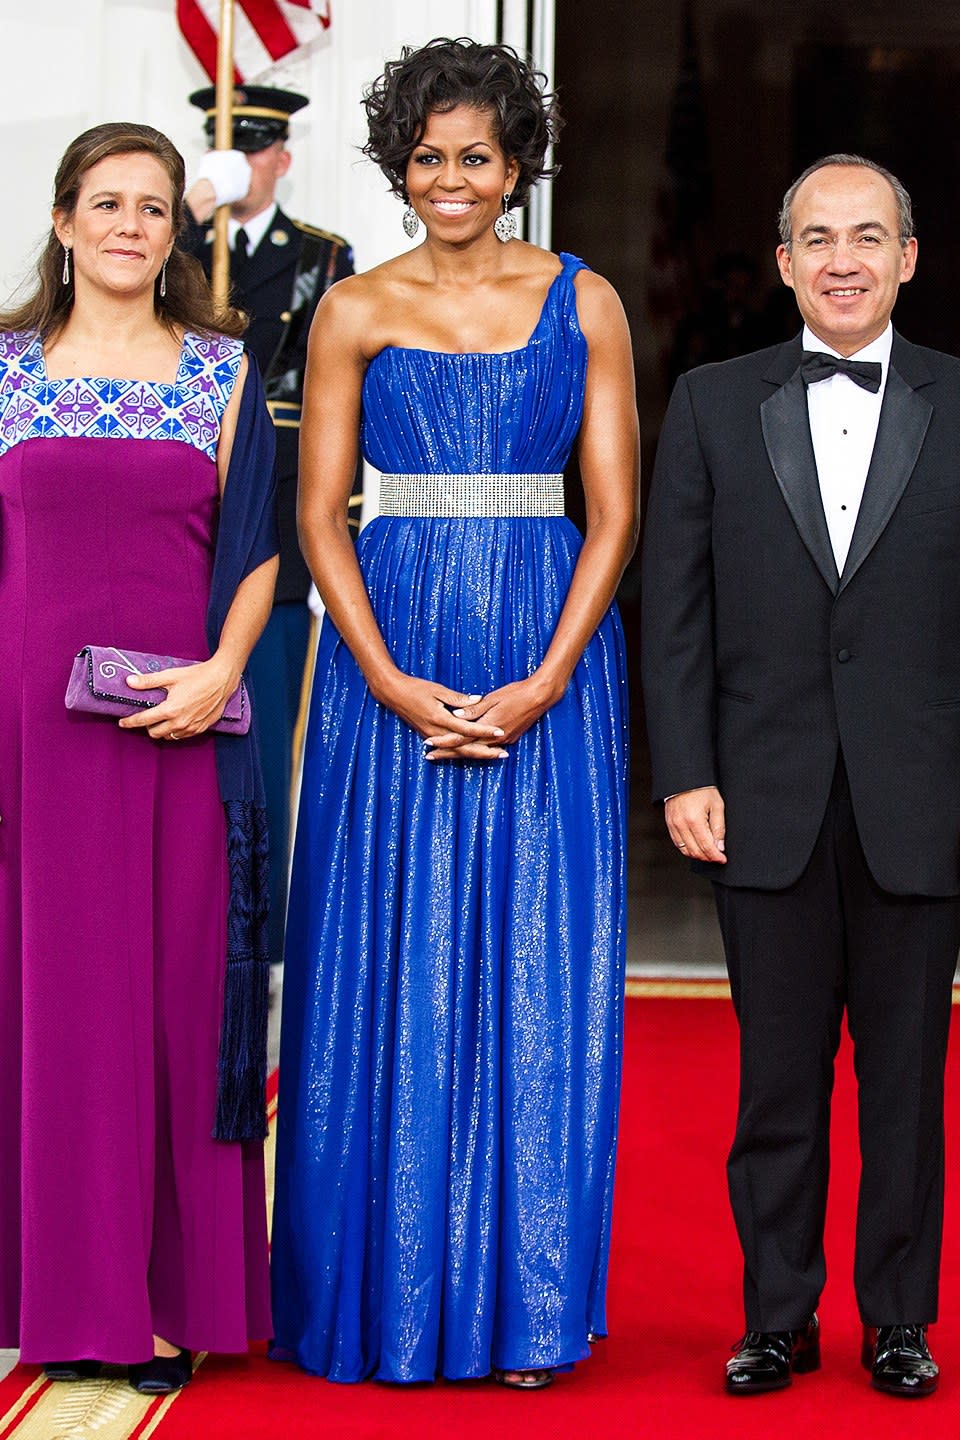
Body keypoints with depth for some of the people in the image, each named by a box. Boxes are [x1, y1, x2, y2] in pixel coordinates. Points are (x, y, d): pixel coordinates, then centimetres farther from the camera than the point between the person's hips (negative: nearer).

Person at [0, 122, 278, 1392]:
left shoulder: (224, 371, 7)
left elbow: (255, 550, 5)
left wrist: (220, 672, -11)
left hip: (179, 724, 0)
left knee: (177, 989, 1)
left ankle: (165, 1296, 9)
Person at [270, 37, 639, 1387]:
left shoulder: (584, 302, 5)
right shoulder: (356, 310, 5)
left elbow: (615, 508, 2)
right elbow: (319, 516, 1)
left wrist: (544, 683, -10)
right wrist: (393, 686, -10)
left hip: (551, 658, 0)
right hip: (391, 655, 0)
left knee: (535, 972, 2)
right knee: (391, 970, 3)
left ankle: (522, 1298, 13)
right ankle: (390, 1291, 14)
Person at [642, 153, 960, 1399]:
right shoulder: (712, 405, 7)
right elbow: (675, 606, 4)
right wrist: (684, 774, -4)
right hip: (769, 802, 1)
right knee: (778, 1073, 7)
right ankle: (778, 1318, 19)